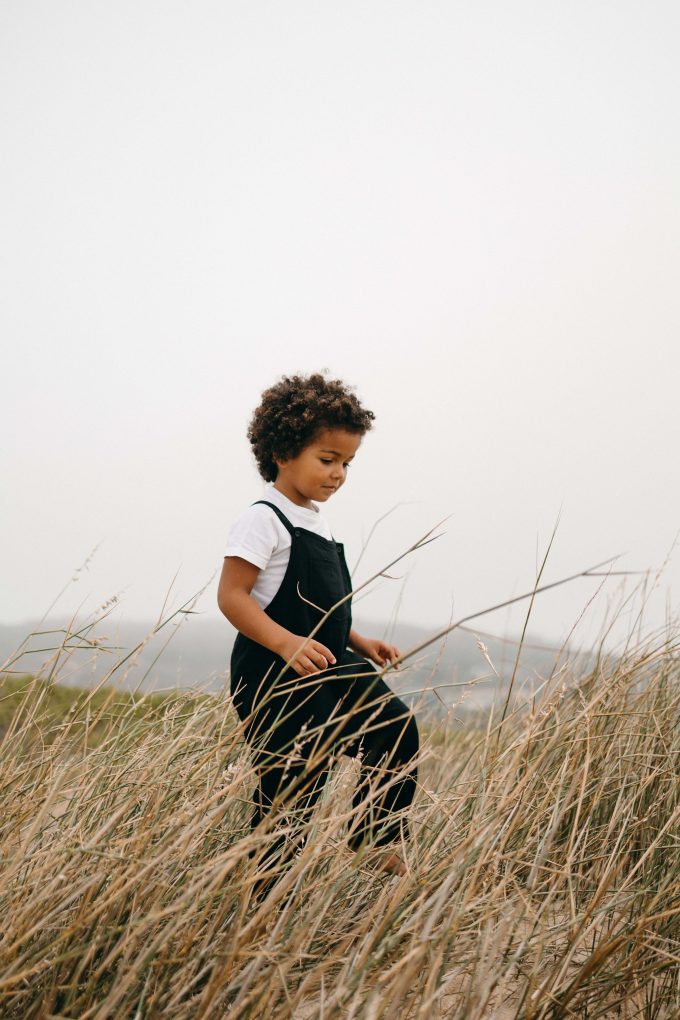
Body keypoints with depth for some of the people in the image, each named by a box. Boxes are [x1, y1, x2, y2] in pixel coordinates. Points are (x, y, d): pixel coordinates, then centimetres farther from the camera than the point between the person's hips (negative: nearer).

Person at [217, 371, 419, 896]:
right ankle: (264, 890, 8)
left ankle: (378, 839, 11)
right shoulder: (264, 519, -12)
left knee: (395, 726, -2)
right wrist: (288, 644, -30)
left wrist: (359, 643, 12)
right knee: (291, 787, -5)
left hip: (329, 672, 9)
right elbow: (232, 596, -20)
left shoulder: (317, 521, 16)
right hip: (275, 679, -9)